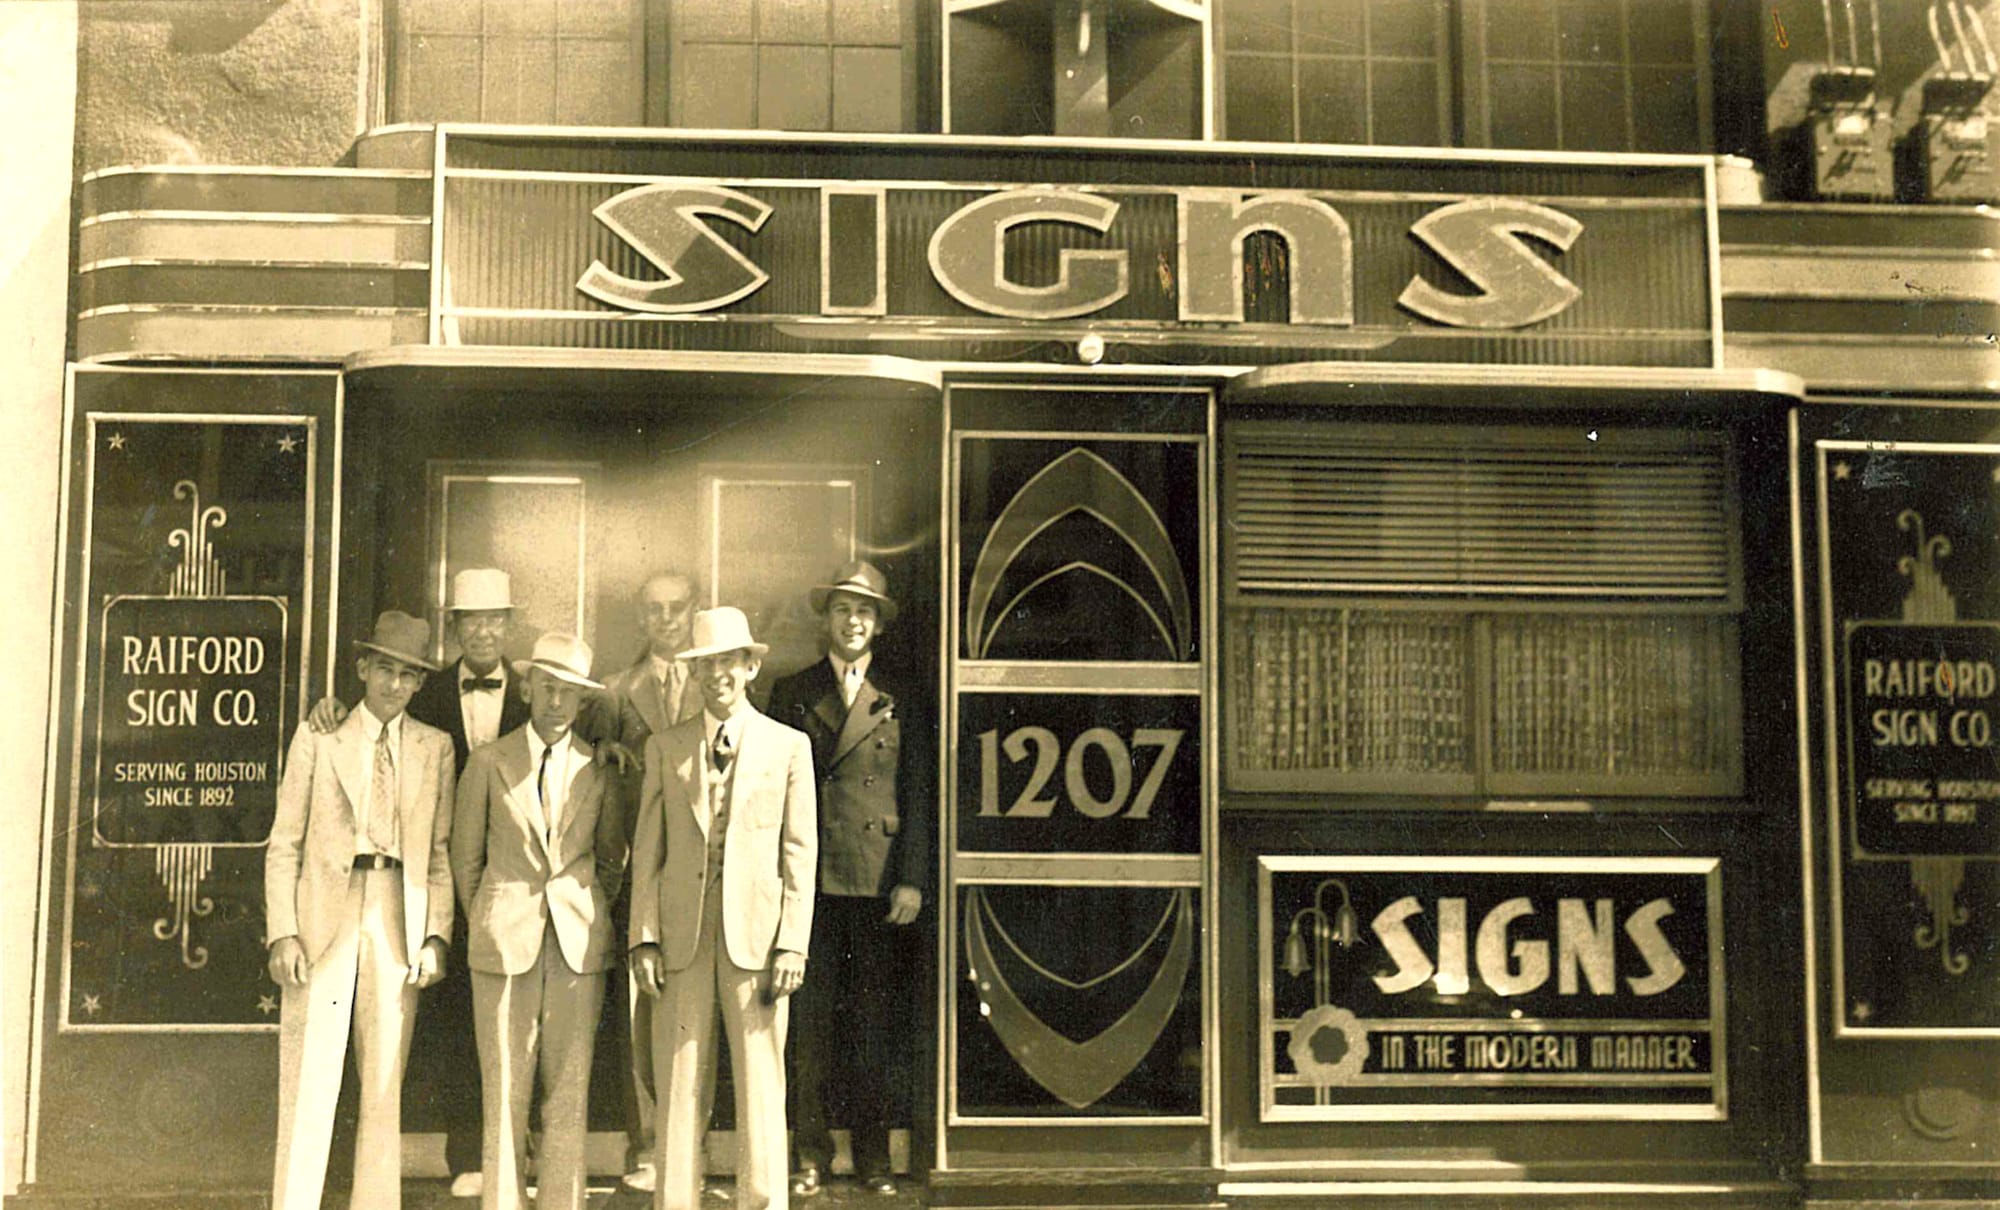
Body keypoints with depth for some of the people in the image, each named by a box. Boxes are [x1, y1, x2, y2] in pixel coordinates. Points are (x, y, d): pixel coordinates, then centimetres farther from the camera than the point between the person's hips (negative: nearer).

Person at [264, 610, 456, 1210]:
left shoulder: (434, 749, 11)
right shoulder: (317, 738, 7)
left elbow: (441, 853, 9)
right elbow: (284, 844, 4)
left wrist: (436, 935, -1)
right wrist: (282, 932, -5)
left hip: (399, 927, 2)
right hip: (324, 923, -1)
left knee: (385, 1091, 5)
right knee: (308, 1087, -3)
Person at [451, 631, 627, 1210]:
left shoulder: (599, 771, 7)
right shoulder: (488, 762, 4)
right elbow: (465, 857, 10)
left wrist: (585, 919, 12)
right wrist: (490, 927, 10)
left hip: (578, 945, 1)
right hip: (505, 944, -1)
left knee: (569, 1095, 2)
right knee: (504, 1095, -1)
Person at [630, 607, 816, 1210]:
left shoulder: (788, 746, 7)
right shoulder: (665, 747, 11)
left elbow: (800, 853, 3)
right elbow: (648, 849, 9)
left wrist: (793, 944, -5)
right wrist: (644, 937, -1)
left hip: (756, 934, -1)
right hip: (683, 934, 1)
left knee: (761, 1085, 0)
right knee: (679, 1084, 3)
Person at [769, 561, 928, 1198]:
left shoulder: (899, 701, 11)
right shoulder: (791, 693, 11)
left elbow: (917, 795, 6)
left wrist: (912, 880, -3)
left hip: (878, 883, 0)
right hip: (811, 878, 0)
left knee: (875, 1019, 4)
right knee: (809, 1019, 1)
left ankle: (873, 1155, 13)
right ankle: (811, 1152, 11)